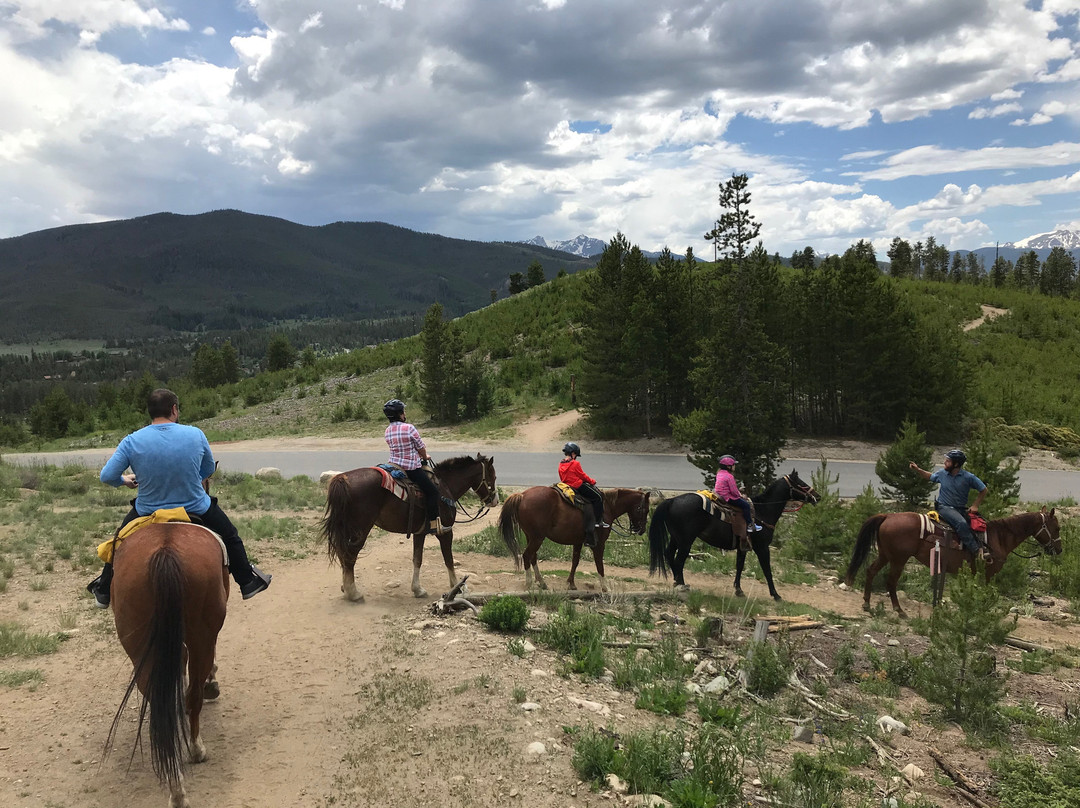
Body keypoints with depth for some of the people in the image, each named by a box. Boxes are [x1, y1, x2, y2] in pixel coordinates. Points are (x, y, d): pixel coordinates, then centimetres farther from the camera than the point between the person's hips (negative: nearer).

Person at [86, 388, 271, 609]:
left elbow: (107, 476, -10)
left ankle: (104, 592, 40)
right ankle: (248, 582, 34)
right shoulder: (195, 435, -12)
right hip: (196, 507, -1)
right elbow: (208, 469, 3)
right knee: (230, 537, 23)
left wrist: (124, 481, 13)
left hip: (147, 511, 1)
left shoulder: (132, 441, -13)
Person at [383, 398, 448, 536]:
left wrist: (419, 456, 25)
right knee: (432, 491, -4)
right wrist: (425, 457, 17)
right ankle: (434, 524, -9)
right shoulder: (409, 428, -16)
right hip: (411, 468, -8)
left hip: (394, 465, 8)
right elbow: (421, 447, -7)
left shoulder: (388, 431, 6)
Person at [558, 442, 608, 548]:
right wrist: (592, 481, 8)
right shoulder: (575, 464, -14)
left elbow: (562, 478, 14)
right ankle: (598, 521, -6)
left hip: (567, 487, 9)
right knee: (598, 497, 1)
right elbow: (583, 476, -8)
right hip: (579, 486, -9)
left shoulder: (561, 465, 8)